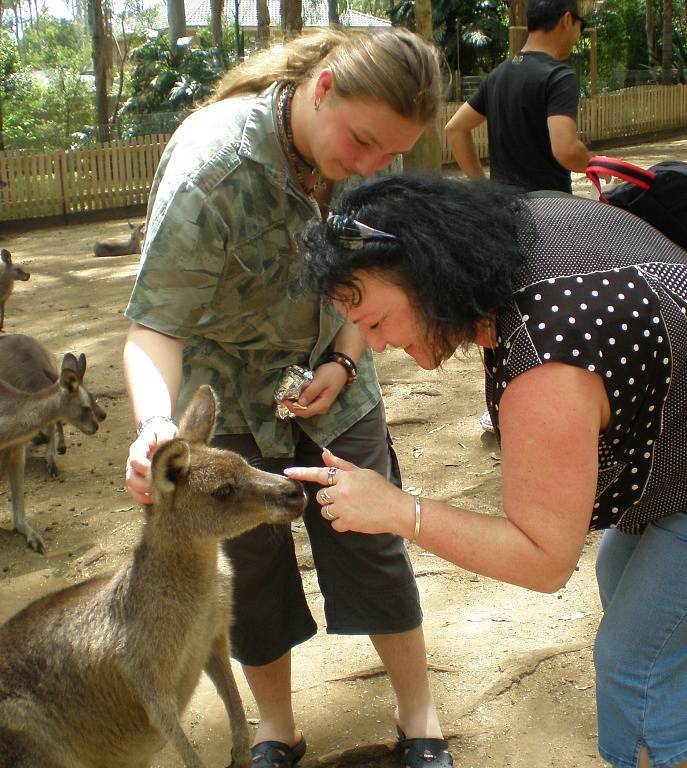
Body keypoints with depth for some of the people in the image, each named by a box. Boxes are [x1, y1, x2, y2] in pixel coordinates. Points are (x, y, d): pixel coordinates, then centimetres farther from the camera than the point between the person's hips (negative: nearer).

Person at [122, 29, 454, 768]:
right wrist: (155, 422, -47)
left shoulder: (372, 158, -13)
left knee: (374, 542, 7)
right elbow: (155, 324, -30)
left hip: (332, 379, 4)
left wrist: (344, 361, -13)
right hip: (234, 394, -3)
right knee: (254, 562, 8)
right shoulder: (211, 164, -30)